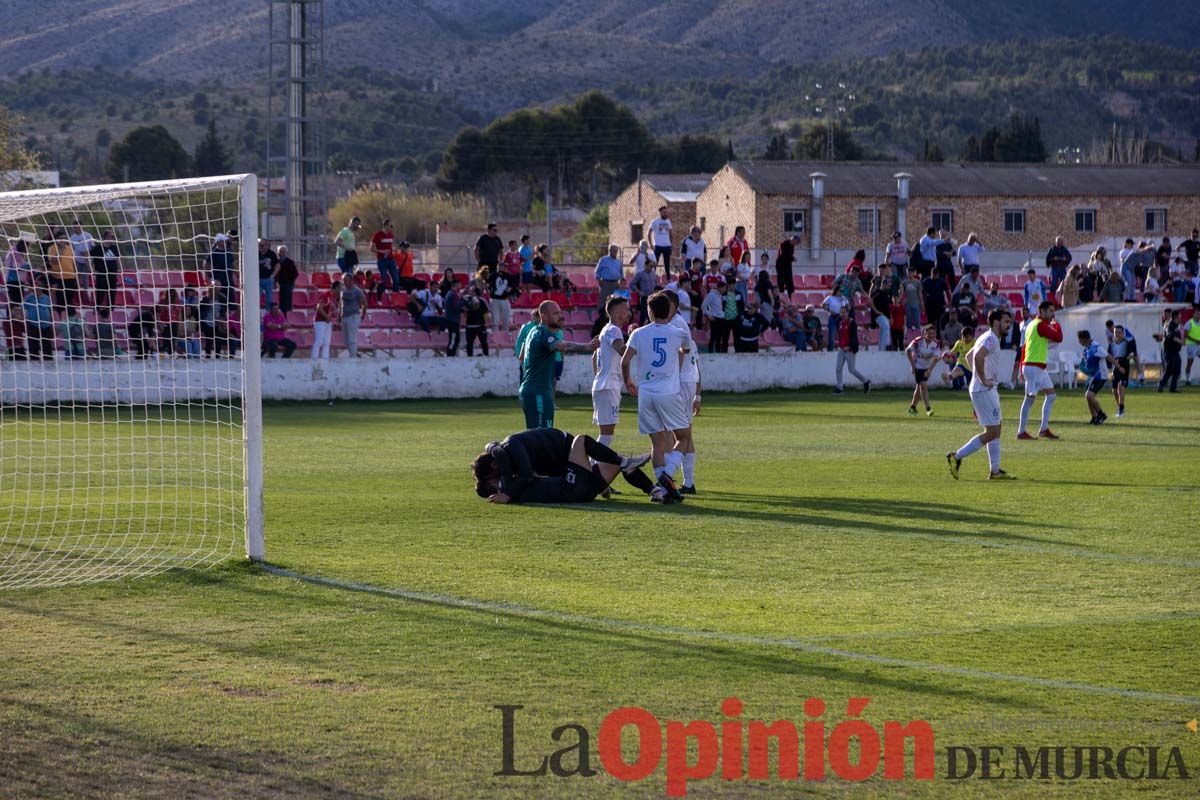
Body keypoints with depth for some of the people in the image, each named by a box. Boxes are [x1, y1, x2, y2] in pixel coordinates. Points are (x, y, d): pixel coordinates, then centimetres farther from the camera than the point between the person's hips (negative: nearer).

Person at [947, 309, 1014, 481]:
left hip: (989, 390, 11)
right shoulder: (991, 339, -15)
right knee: (991, 433, -9)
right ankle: (957, 456, -6)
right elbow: (978, 356, -33)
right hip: (984, 390, -11)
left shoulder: (988, 338, 18)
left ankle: (995, 471, 12)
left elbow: (969, 355, 30)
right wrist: (983, 379, -24)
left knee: (995, 431, 11)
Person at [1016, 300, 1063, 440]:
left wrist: (1022, 369, 20)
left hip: (1039, 368, 10)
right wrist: (1056, 324, 1)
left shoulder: (1032, 324, 18)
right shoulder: (1041, 325, -13)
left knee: (1051, 395, 11)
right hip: (1034, 367, -10)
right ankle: (1021, 432, -4)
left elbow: (1024, 347, 20)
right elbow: (1058, 337, -18)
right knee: (1030, 398, -7)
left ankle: (1044, 429, 11)